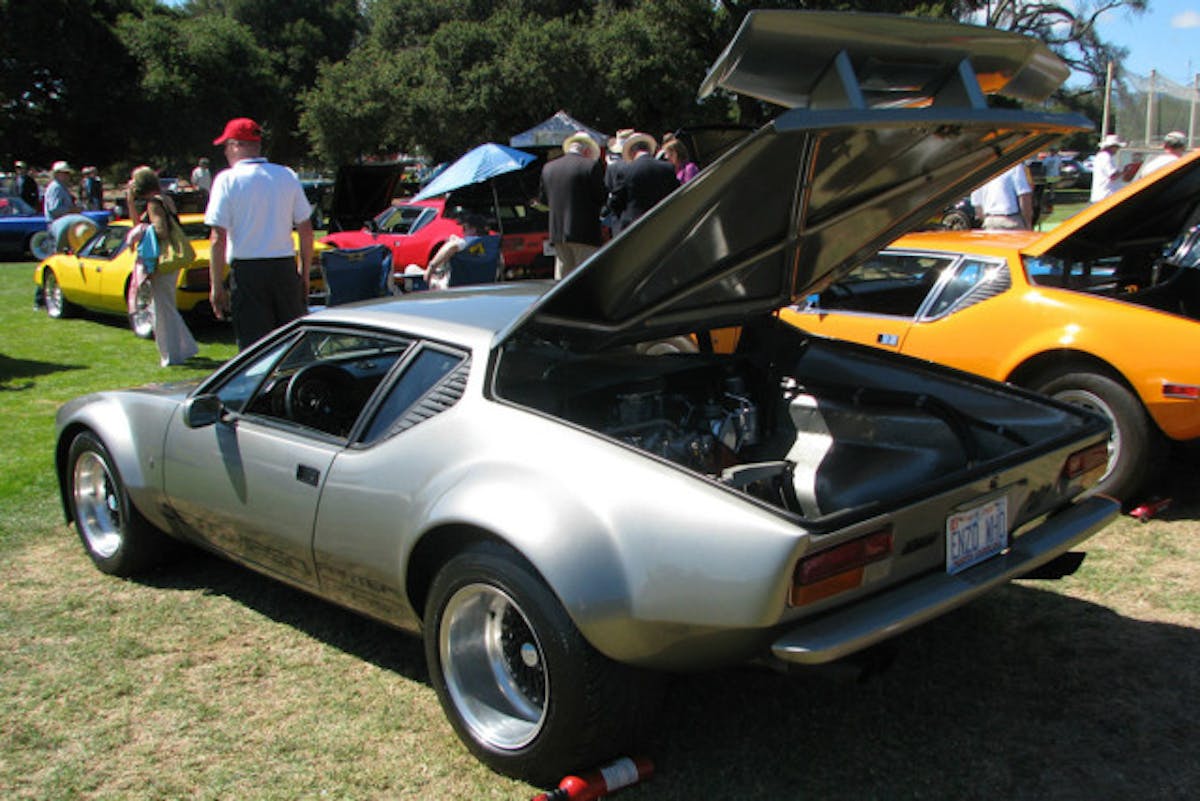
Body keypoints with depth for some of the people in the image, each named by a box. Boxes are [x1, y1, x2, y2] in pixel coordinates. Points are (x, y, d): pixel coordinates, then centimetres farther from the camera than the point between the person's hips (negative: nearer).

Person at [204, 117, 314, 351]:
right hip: (286, 268, 4)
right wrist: (304, 274, 16)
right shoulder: (287, 176, 7)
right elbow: (306, 230, 8)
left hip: (247, 271, -3)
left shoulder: (228, 180, -5)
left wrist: (217, 287, -4)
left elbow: (219, 239, -9)